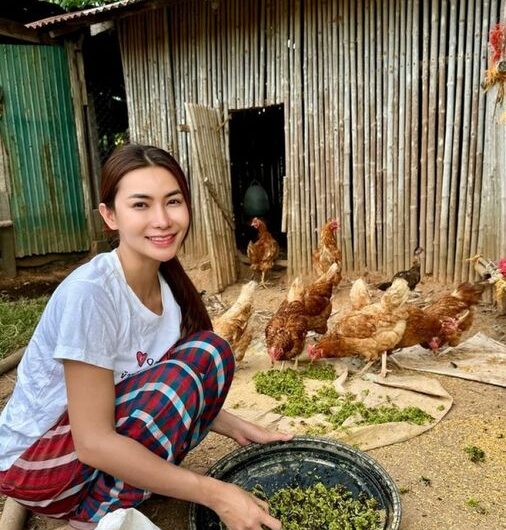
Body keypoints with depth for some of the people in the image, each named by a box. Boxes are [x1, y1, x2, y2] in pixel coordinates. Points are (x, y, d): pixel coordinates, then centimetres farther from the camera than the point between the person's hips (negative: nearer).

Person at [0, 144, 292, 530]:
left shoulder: (169, 284, -6)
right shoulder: (90, 292, -29)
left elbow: (184, 394, 4)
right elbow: (93, 442, -27)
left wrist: (237, 428, -9)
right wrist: (215, 494, -26)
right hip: (35, 459, -6)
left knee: (214, 353, -10)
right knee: (200, 358, -24)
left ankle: (115, 492, 1)